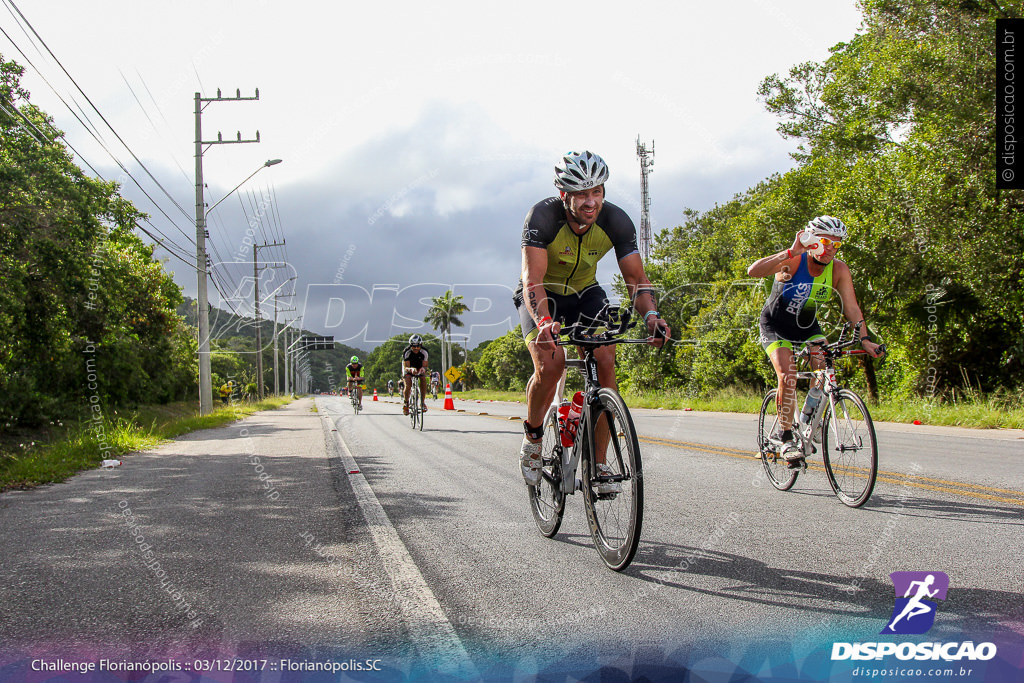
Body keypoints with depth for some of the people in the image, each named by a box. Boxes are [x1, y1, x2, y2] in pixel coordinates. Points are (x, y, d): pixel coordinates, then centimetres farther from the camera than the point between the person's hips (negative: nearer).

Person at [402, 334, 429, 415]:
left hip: (419, 368, 2)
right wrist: (411, 369, -59)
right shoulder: (407, 352, -32)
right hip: (408, 368, -2)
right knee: (408, 385, -25)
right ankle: (406, 402, -1)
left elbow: (424, 365, -25)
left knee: (423, 379, -25)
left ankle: (423, 402, -11)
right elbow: (406, 367, -36)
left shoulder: (424, 352, -26)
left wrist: (423, 369, -50)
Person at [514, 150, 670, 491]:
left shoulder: (616, 221, -21)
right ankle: (532, 434, 3)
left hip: (585, 293, 3)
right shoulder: (543, 216, -30)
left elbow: (636, 278, -18)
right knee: (550, 363, -27)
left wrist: (651, 315, -39)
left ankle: (599, 464, -10)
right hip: (542, 296, -3)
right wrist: (545, 322, -57)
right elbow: (533, 280, -38)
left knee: (606, 359, -20)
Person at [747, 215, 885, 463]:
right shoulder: (793, 261, -26)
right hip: (775, 327, -4)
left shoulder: (839, 269, -14)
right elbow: (753, 271, -42)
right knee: (788, 375, -24)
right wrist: (790, 252, -50)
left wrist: (865, 339, -30)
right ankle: (785, 438, -11)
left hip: (807, 327, 4)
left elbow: (851, 307, -16)